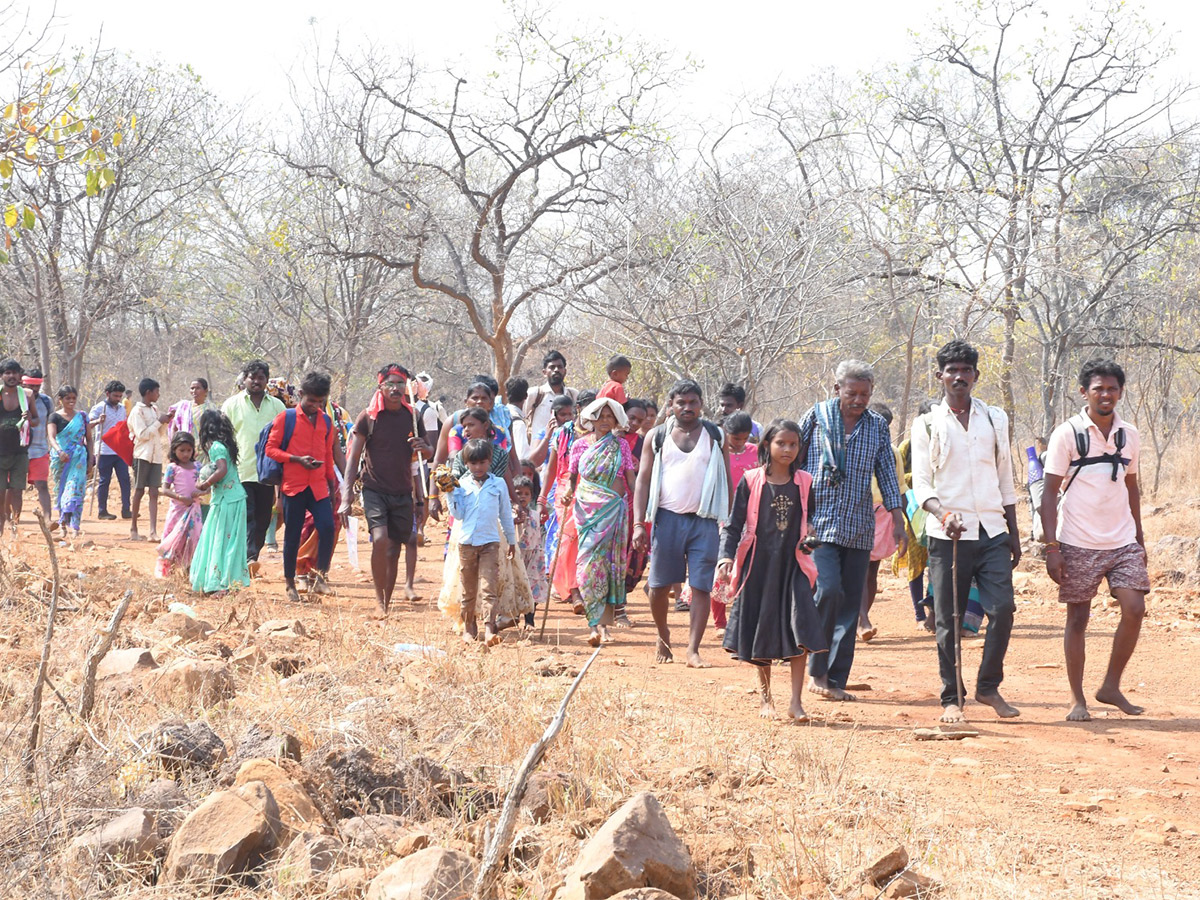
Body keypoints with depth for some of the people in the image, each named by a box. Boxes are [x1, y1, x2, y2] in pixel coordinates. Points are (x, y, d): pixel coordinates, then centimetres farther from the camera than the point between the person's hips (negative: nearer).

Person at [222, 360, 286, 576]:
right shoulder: (232, 404, 7)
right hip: (240, 472, -2)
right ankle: (249, 557, -20)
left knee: (263, 520, 4)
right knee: (246, 517, -12)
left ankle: (251, 557, 14)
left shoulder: (277, 406, 12)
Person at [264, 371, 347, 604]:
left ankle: (319, 577, -3)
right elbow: (271, 449, -3)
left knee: (327, 527, -14)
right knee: (293, 534, 1)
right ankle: (289, 583, 13)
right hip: (293, 485, -3)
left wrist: (331, 478, 16)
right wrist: (297, 459, -14)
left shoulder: (326, 421, 12)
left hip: (318, 486, 3)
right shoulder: (286, 417, -1)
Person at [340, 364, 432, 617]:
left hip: (403, 492, 3)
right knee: (380, 539, -23)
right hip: (374, 490, -3)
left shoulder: (412, 417, 6)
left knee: (394, 550, 5)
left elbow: (428, 454, 17)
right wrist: (346, 496, -13)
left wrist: (423, 449, -9)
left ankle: (387, 603, 16)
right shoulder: (368, 417, -4)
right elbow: (353, 457, -4)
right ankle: (379, 598, -10)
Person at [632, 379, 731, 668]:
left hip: (705, 521, 0)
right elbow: (644, 479, 6)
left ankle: (693, 651, -2)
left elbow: (727, 481, 9)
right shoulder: (657, 436, 7)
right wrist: (639, 523, -3)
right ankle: (663, 636, 28)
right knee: (659, 585, 5)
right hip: (667, 518, 1)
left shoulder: (715, 436, 8)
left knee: (701, 587, -5)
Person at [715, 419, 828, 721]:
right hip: (758, 565, -1)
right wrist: (726, 557, -13)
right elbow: (733, 524, 0)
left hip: (793, 566, 1)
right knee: (761, 631, 6)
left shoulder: (804, 483, 5)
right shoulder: (751, 481, -1)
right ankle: (765, 698, 22)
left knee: (799, 631, -10)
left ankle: (796, 702, -6)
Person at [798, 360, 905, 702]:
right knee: (829, 590, -19)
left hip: (859, 528, 3)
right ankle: (817, 671, -4)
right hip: (819, 522, -3)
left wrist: (897, 518, 4)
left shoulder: (877, 425, 8)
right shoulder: (817, 417, 1)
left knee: (851, 604, 2)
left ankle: (836, 680, 9)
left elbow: (887, 472, 11)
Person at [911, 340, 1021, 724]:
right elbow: (921, 483, -2)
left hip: (992, 532, 2)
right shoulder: (927, 425, 4)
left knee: (1002, 609, -10)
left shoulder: (996, 419, 12)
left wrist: (1013, 533, 13)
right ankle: (951, 698, 12)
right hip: (947, 536, -2)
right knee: (949, 620, 0)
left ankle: (988, 687, 7)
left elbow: (1005, 479, 16)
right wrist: (943, 513, -21)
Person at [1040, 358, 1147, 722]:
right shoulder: (1067, 434, -5)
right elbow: (1050, 492, -5)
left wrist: (1139, 537, 17)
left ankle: (1111, 686, 6)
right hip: (1078, 543, -4)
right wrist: (1052, 546, -11)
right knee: (1078, 618, 1)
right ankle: (1077, 699, 10)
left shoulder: (1129, 435, 8)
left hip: (1122, 541, 4)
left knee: (1134, 609, -10)